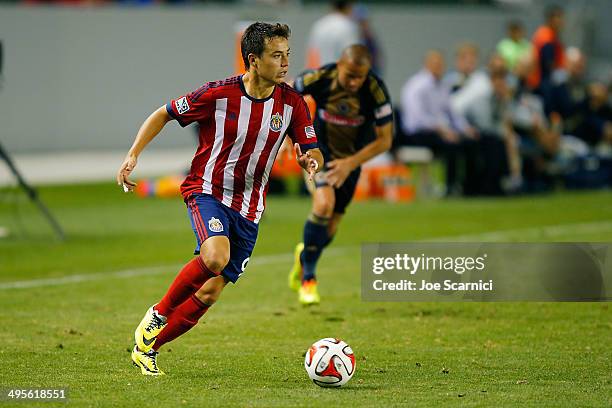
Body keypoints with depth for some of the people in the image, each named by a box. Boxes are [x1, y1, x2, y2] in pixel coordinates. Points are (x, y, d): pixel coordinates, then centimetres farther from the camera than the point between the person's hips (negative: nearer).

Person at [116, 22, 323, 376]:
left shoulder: (292, 103, -5)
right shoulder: (218, 95, -14)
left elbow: (312, 151, 2)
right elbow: (163, 115, -2)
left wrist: (311, 160, -23)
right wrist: (133, 156, -12)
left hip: (249, 208, 4)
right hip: (207, 191, -4)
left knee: (210, 293, 1)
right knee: (216, 257, -33)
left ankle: (148, 348, 19)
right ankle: (159, 314, -8)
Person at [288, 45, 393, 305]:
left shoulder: (376, 91, -25)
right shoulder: (319, 79, -24)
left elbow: (384, 139, -16)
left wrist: (350, 163, -24)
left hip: (350, 160, 2)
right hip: (319, 150, -2)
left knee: (330, 229, 8)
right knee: (324, 203, -28)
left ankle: (304, 256, 45)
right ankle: (308, 279, -13)